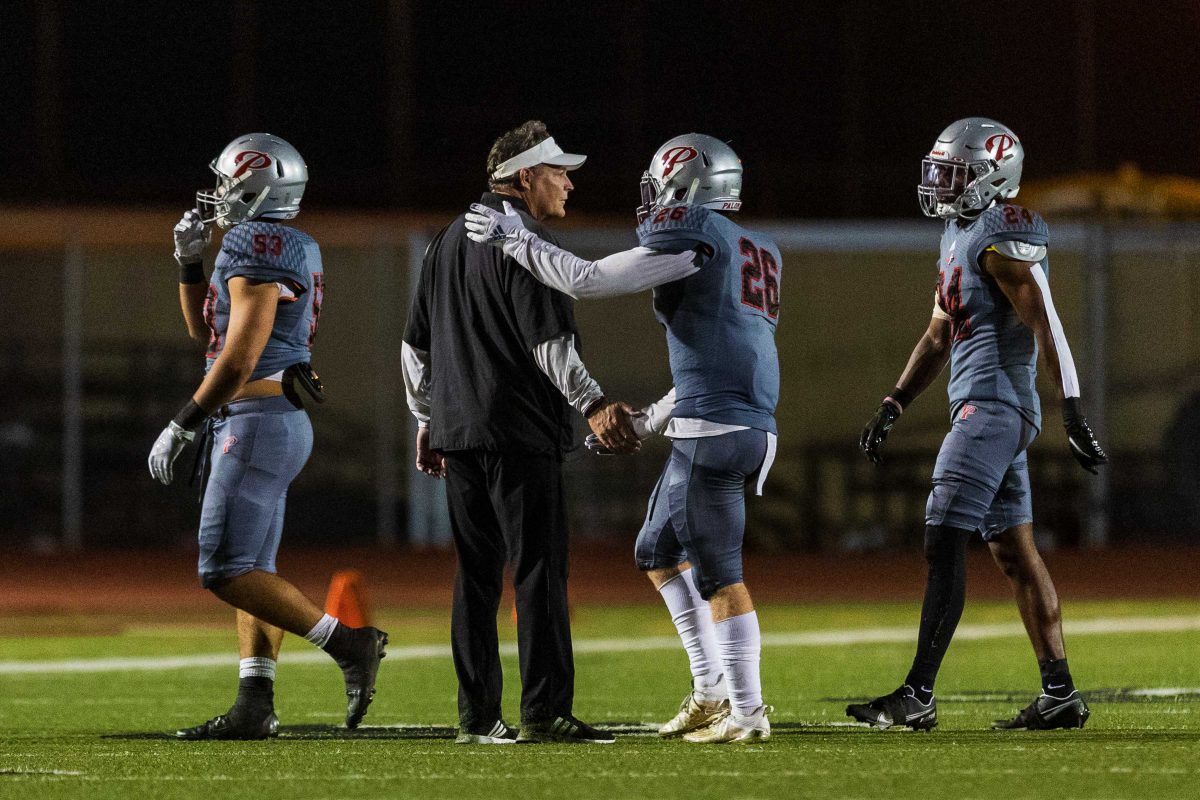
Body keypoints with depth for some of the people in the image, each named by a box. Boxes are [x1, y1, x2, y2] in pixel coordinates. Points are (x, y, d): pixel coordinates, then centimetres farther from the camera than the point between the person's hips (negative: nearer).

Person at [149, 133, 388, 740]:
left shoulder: (256, 251, -15)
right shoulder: (284, 249, 17)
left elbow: (238, 360, -20)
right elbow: (204, 331, 27)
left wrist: (181, 427, -15)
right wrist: (189, 260, 16)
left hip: (258, 422, -10)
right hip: (271, 423, 10)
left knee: (226, 570, -12)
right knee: (249, 570, 9)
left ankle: (349, 643, -14)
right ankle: (254, 706, 7)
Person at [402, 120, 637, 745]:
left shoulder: (448, 242, 18)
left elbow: (417, 344, 23)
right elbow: (548, 342, -17)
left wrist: (427, 421, 27)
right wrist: (592, 405, -18)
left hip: (456, 432, 8)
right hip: (519, 432, -8)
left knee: (476, 576, 9)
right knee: (539, 570, -7)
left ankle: (477, 716, 8)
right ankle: (543, 712, -12)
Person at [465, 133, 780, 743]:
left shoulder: (696, 236, -7)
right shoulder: (757, 253, 21)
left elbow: (586, 281, -11)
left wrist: (514, 238, 1)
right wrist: (643, 423, 30)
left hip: (713, 429, -9)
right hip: (751, 424, 9)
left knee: (717, 571, -4)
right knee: (659, 551, 19)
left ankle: (747, 710, -2)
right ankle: (711, 691, 19)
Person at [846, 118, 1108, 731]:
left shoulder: (1002, 237, -12)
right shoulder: (959, 236, 18)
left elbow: (1047, 328, -18)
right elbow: (938, 337, 24)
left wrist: (1073, 413, -22)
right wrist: (891, 408, 20)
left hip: (993, 405, -10)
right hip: (986, 409, 10)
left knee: (944, 545, -13)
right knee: (1014, 553, 10)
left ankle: (918, 695, -15)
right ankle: (1060, 694, 12)